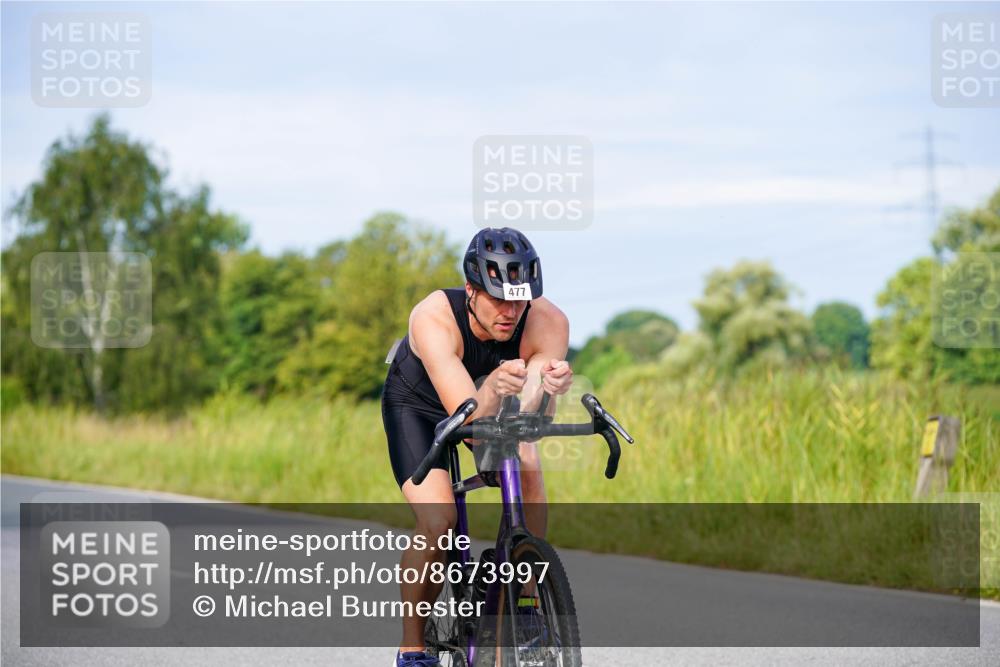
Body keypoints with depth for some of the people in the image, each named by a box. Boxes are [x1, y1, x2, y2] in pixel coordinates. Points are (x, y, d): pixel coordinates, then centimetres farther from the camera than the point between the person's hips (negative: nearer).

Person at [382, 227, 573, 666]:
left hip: (493, 399, 3)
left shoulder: (548, 322, -32)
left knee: (527, 469, -27)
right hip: (417, 403, -3)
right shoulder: (433, 318, -39)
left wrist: (548, 388, -61)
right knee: (438, 521, -24)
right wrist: (493, 389, -66)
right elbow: (472, 424, -46)